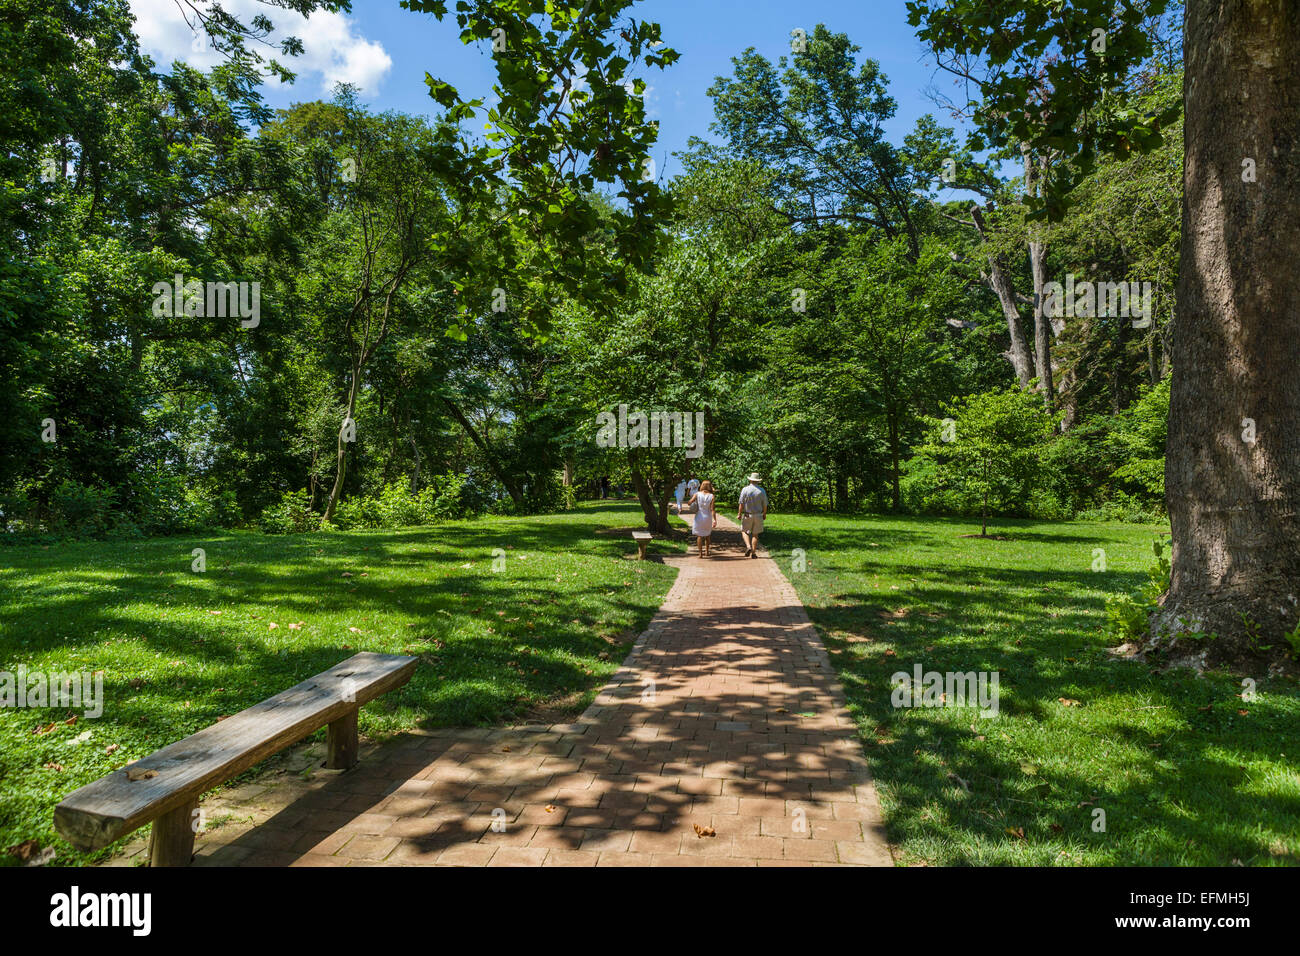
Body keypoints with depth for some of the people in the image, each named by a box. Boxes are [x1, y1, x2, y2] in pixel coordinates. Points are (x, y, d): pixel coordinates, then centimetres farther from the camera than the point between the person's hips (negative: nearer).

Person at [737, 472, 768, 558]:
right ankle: (753, 553, 9)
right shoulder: (762, 491, -4)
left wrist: (739, 514, -1)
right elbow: (765, 505, 2)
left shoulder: (745, 489, -9)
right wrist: (764, 514, 17)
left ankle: (748, 546, -10)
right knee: (755, 534, 9)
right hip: (758, 515, 2)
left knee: (744, 532, 13)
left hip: (747, 515, -1)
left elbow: (741, 503, -9)